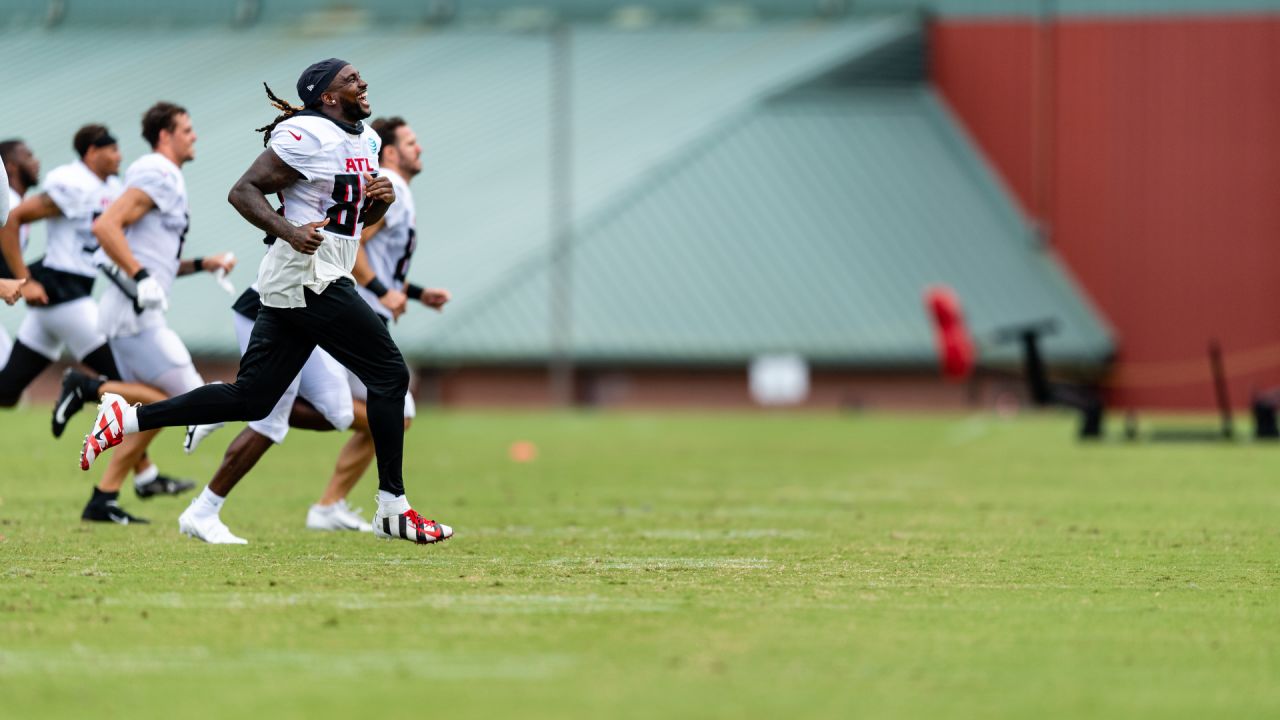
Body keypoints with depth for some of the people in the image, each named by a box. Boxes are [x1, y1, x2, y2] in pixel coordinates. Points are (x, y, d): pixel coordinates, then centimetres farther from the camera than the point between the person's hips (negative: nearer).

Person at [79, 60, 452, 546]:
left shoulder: (365, 141, 17)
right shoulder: (308, 135, -12)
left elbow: (360, 217, 28)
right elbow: (243, 191, -15)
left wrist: (381, 199, 5)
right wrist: (290, 232, -29)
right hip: (312, 281, -10)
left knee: (249, 399, 7)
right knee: (389, 374, -5)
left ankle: (126, 419, 8)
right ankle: (392, 508, 1)